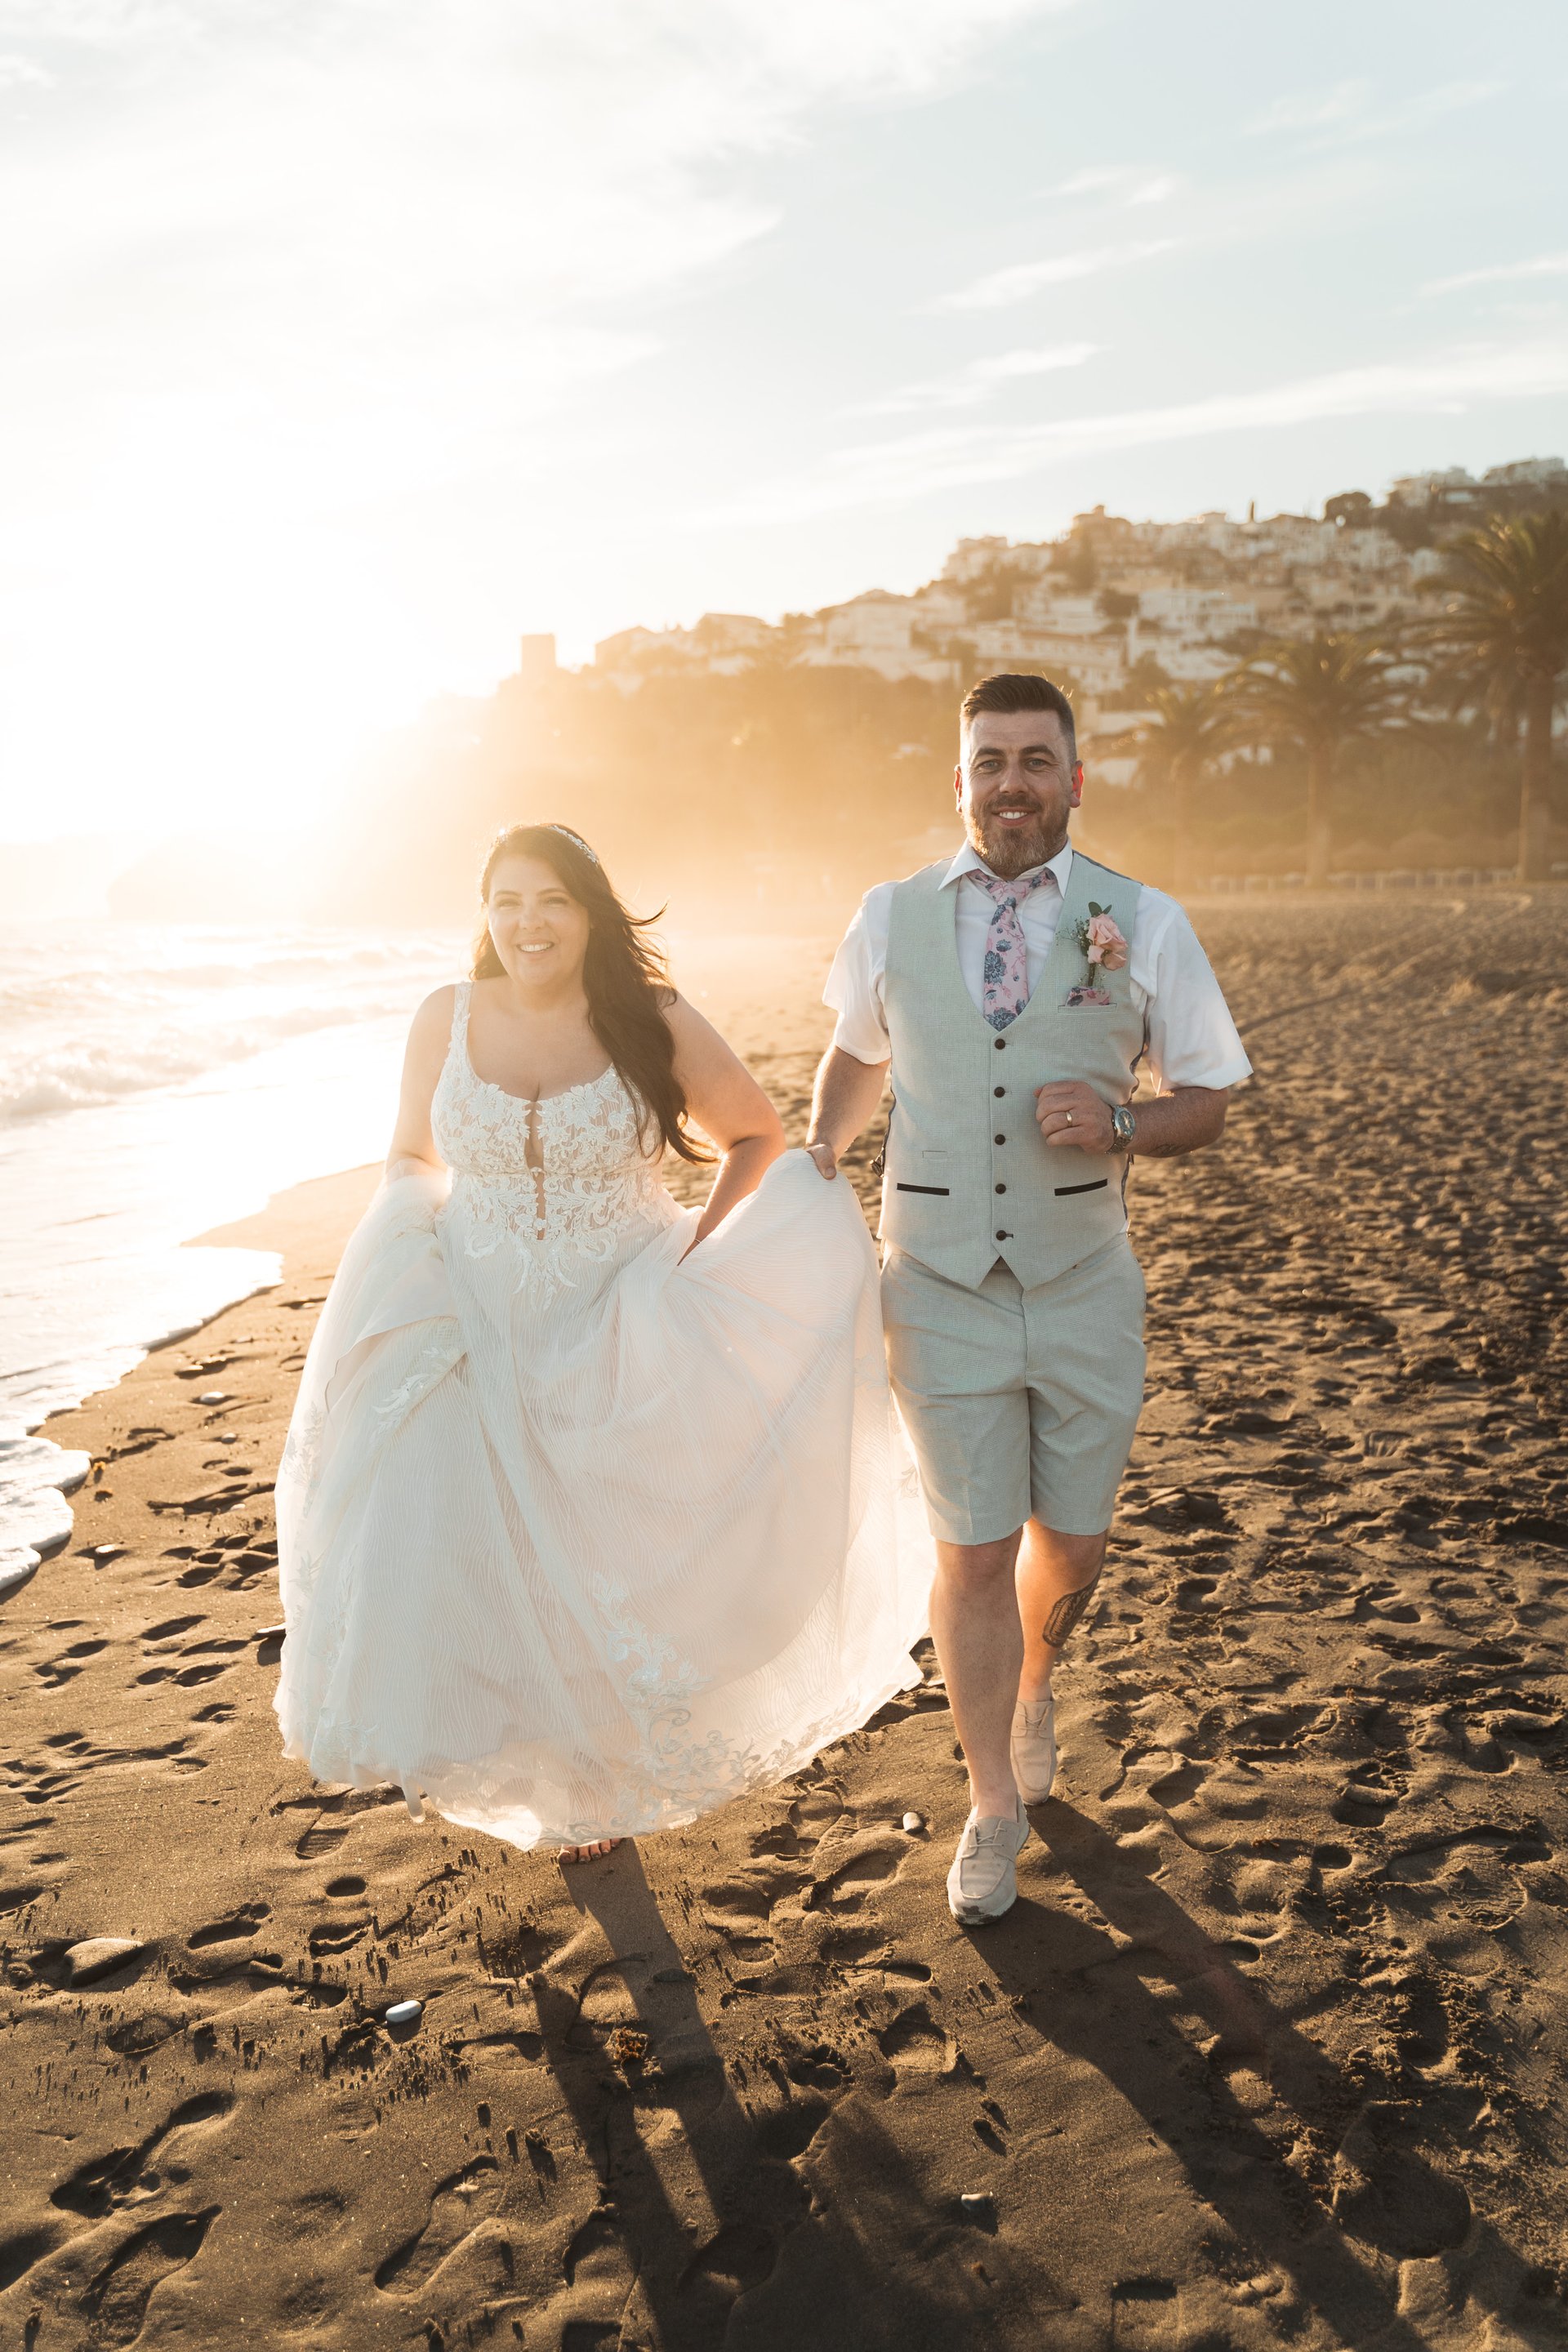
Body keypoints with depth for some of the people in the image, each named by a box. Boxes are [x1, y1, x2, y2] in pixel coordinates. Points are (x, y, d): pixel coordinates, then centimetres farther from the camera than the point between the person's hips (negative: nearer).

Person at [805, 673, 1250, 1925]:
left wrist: (1120, 1127, -18)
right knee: (973, 1553, 5)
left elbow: (1206, 1101, 2)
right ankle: (996, 1807, 28)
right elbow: (857, 1054, 20)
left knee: (1071, 1543, 14)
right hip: (943, 1288, 0)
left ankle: (1033, 1686, 51)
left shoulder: (1145, 924, -2)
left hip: (1084, 1282, 1)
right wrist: (819, 1149, 3)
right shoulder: (890, 920, 2)